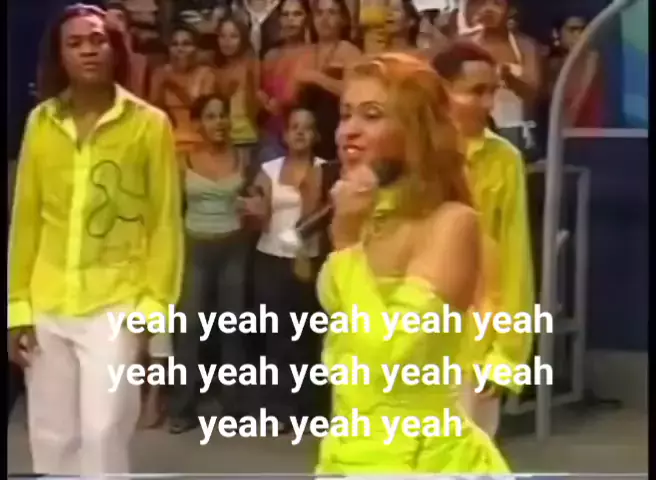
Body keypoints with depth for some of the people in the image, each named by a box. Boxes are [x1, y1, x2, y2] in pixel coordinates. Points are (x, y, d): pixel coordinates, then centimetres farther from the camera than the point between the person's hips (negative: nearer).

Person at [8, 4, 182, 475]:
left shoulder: (150, 123, -3)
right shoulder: (40, 121, 6)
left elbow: (165, 223, -2)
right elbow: (25, 219, 8)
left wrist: (155, 307, -7)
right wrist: (18, 305, 5)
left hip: (117, 305, -3)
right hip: (47, 307, 4)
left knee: (103, 434, -6)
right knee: (52, 437, 11)